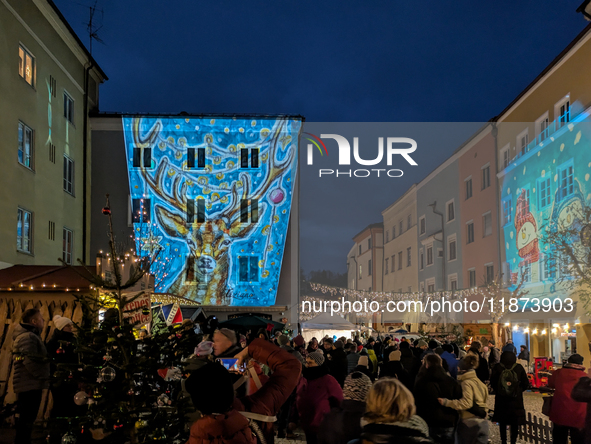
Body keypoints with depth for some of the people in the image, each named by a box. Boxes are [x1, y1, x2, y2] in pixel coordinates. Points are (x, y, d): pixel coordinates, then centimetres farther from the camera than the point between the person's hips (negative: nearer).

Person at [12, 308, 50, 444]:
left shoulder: (31, 336, 21)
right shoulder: (27, 337, -14)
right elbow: (30, 362, -24)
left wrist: (42, 379, 22)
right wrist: (45, 376, -17)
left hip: (29, 385, 11)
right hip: (30, 386, -11)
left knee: (26, 419, 14)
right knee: (27, 419, -9)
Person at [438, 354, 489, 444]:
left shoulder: (466, 383, -13)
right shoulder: (479, 382, 13)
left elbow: (466, 403, -25)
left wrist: (446, 402, -27)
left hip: (469, 423, -7)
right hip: (483, 423, 7)